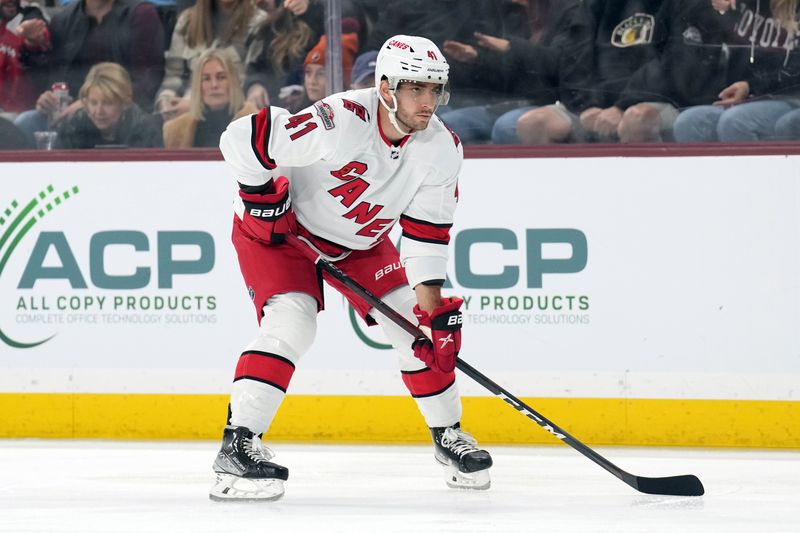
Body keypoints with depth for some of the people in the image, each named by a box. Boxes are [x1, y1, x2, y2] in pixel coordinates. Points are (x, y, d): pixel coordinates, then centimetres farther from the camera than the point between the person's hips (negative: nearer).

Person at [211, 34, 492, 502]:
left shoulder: (442, 150, -16)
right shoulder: (340, 122, -36)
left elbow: (427, 233, -10)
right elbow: (241, 138, -34)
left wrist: (432, 302, -17)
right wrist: (262, 196, -23)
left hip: (362, 243, 6)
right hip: (279, 230, -6)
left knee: (418, 324, 0)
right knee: (291, 324, -26)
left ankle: (448, 435, 21)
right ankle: (237, 445, -24)